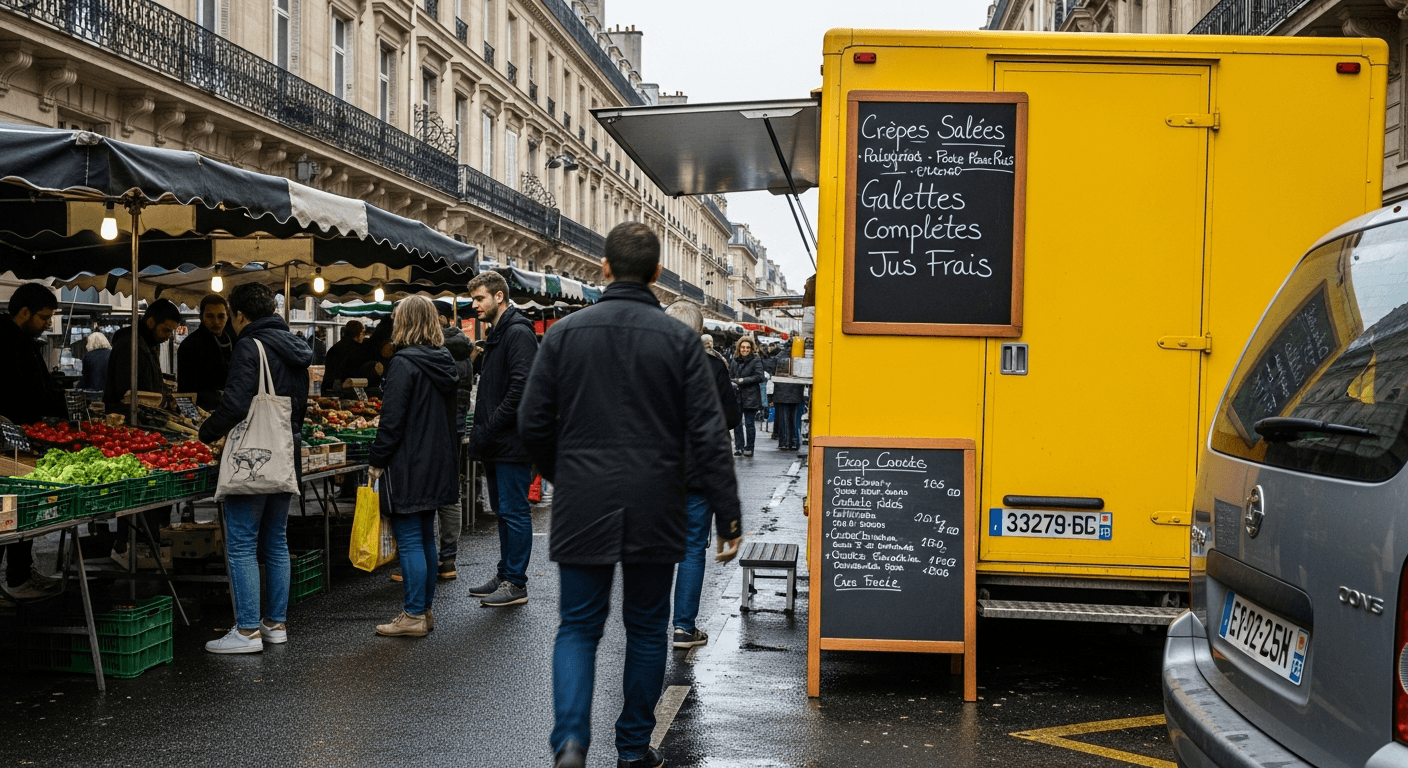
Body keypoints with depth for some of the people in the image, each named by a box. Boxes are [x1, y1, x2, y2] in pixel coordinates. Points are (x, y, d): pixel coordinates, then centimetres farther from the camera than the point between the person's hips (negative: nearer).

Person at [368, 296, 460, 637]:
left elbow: (392, 420, -17)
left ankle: (414, 616, 0)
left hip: (408, 467, -8)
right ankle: (425, 609, 21)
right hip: (436, 465, 8)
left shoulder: (404, 363, -15)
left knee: (409, 541, -4)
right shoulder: (444, 362, 10)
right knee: (425, 538, 15)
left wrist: (377, 461, -10)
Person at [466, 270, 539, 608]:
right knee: (503, 510, 15)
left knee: (514, 511, -4)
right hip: (497, 442, 10)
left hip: (512, 441, -10)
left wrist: (489, 429, -21)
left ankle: (516, 583, 2)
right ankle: (505, 575, 24)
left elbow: (520, 387, -24)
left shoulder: (518, 333, -14)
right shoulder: (496, 335, 18)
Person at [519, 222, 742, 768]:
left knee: (578, 627, 10)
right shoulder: (679, 339, -4)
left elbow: (533, 425, 1)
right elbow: (706, 435, -6)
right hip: (654, 512, 0)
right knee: (646, 628, 14)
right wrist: (727, 512, -1)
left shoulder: (565, 333, -1)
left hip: (582, 509, 0)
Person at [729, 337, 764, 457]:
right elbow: (730, 376, 16)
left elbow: (759, 377, -9)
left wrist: (743, 380, -12)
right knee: (736, 422, 3)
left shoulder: (755, 361, -2)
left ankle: (749, 448, 9)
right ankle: (739, 447, 11)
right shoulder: (735, 361, 11)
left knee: (749, 424, 0)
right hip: (737, 397, 4)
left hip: (751, 397, -4)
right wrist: (734, 382, -5)